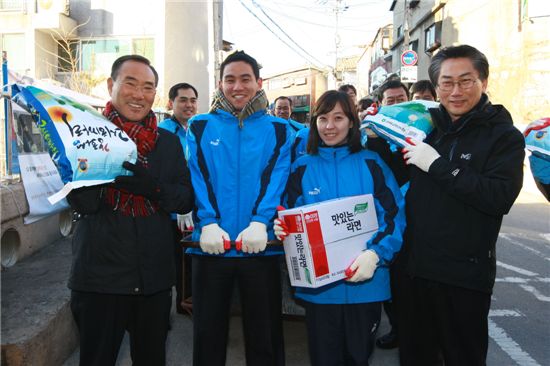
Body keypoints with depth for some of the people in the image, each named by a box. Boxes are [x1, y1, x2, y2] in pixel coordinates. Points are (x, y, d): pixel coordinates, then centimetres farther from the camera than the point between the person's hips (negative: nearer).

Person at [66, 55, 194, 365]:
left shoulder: (169, 142, 8)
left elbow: (187, 199, 3)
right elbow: (79, 201, -10)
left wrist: (153, 187, -17)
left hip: (155, 276, 3)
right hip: (99, 274, -3)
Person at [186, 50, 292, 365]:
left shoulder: (279, 130, 7)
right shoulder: (200, 127, 8)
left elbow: (277, 180, -4)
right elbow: (197, 179, -2)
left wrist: (260, 223, -19)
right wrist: (208, 223, -16)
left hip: (261, 244, 0)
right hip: (211, 243, 1)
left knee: (264, 334, 12)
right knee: (208, 334, 13)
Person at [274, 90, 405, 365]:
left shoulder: (371, 163, 0)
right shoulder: (302, 168, 4)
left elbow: (395, 214, -5)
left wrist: (375, 254, -19)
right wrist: (283, 229, -16)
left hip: (365, 282, 0)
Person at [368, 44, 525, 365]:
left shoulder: (505, 136, -5)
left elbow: (500, 197, -21)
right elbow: (396, 171, 20)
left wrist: (437, 164, -21)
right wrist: (376, 137, 2)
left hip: (463, 275, -4)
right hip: (412, 267, 5)